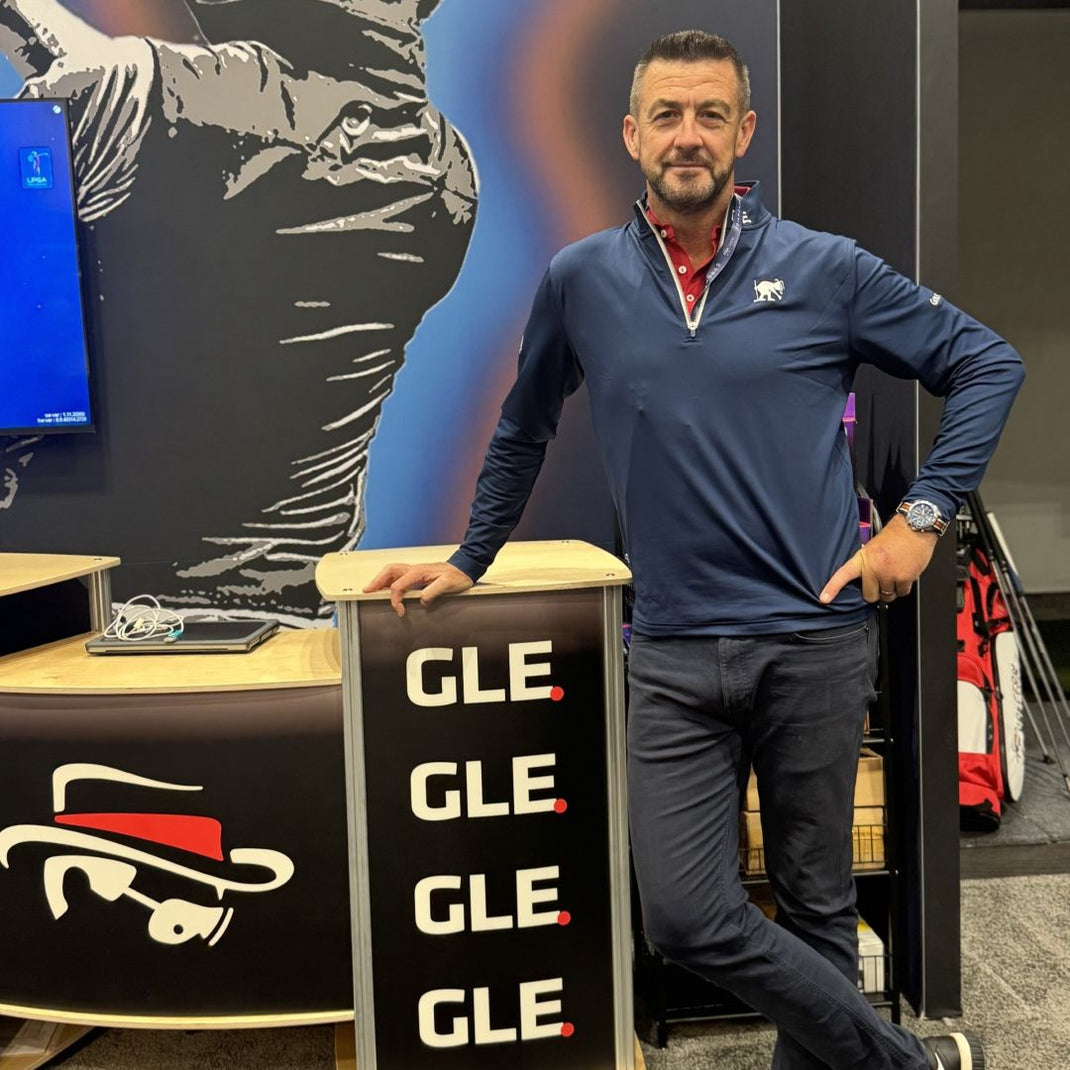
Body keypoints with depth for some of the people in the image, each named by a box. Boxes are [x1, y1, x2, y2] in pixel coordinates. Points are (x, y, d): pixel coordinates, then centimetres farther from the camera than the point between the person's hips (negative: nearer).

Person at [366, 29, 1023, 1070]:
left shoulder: (825, 269, -2)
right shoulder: (580, 281, 3)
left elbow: (987, 365, 6)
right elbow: (522, 431, 17)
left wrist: (921, 515, -4)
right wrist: (467, 562, 21)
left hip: (815, 641, -1)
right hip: (673, 653, 2)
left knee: (814, 905, 12)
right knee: (685, 917, 2)